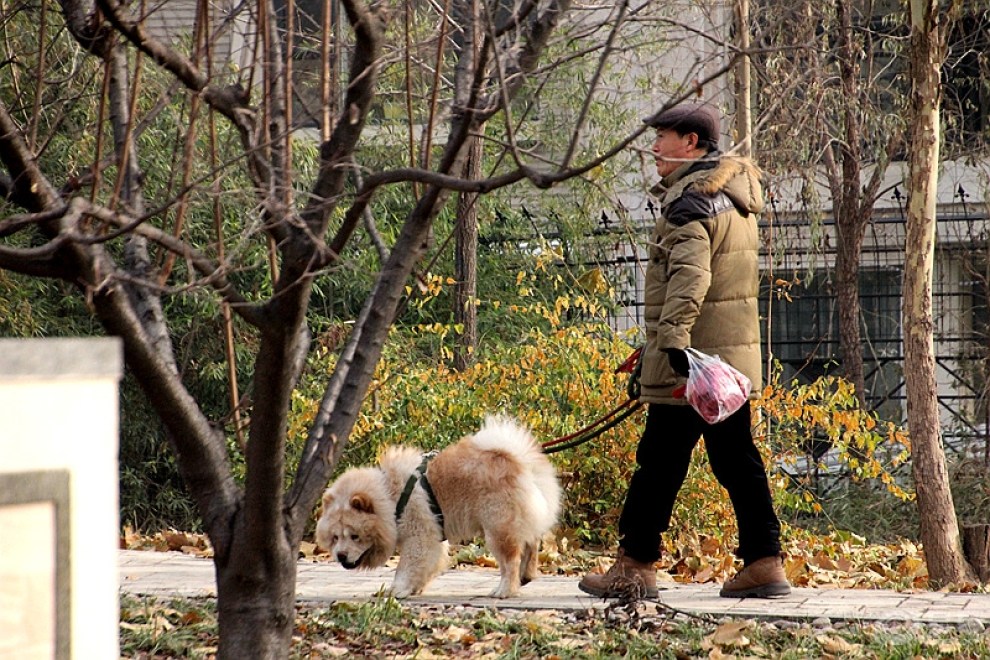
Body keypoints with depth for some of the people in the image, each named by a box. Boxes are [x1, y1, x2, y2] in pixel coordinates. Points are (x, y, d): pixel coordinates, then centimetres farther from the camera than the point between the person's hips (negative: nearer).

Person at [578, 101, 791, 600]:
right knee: (737, 460, 10)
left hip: (691, 356, -9)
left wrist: (674, 335, -39)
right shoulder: (733, 194, 18)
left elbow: (691, 274, -28)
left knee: (659, 462, -2)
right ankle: (764, 563, 8)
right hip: (734, 355, 9)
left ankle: (635, 566, 3)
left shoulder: (690, 200, -12)